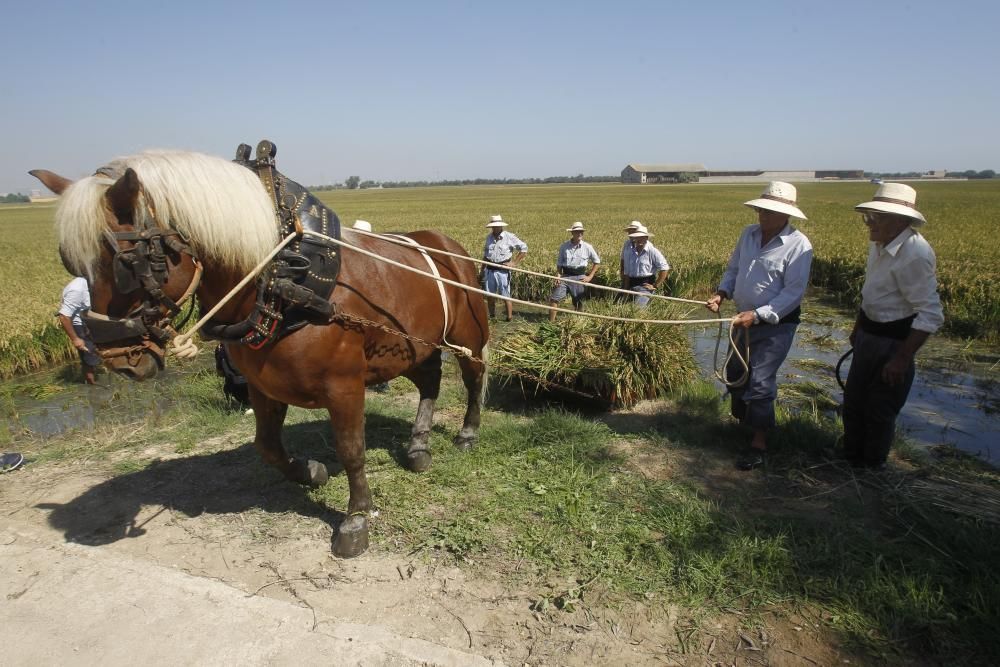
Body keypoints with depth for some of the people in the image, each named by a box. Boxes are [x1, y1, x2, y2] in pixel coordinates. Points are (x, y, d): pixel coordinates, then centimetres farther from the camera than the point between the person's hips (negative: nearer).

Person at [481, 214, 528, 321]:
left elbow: (524, 248, -5)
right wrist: (482, 268, 18)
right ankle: (492, 315, 23)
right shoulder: (489, 237, 9)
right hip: (489, 270, 5)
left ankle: (509, 317, 4)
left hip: (502, 270, -5)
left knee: (505, 296, -4)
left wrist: (514, 262, -8)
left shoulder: (509, 237, -7)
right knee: (489, 295, 9)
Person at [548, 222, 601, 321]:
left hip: (579, 278, 0)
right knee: (553, 299, -10)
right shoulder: (564, 246, 2)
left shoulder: (587, 247, 0)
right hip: (565, 276, 0)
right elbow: (559, 264, 7)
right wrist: (558, 276, -7)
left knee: (579, 303, 6)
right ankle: (550, 322, -4)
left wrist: (590, 276, 3)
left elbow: (597, 262, 10)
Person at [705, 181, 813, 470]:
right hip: (747, 319, 7)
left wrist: (758, 315, -27)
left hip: (777, 324, -7)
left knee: (760, 380, -7)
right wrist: (721, 294, -6)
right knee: (735, 373, 18)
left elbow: (793, 292, -21)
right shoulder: (748, 233, 3)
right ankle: (742, 420, 42)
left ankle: (759, 443, 7)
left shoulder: (798, 245, -17)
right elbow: (733, 269, 13)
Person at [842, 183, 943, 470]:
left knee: (880, 409, 8)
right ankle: (851, 457, 38)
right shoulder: (879, 244, 1)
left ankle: (872, 467, 29)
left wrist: (903, 359, -25)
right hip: (869, 335, 9)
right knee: (853, 401, 19)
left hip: (894, 340, -9)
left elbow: (931, 315, -26)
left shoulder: (914, 254, -26)